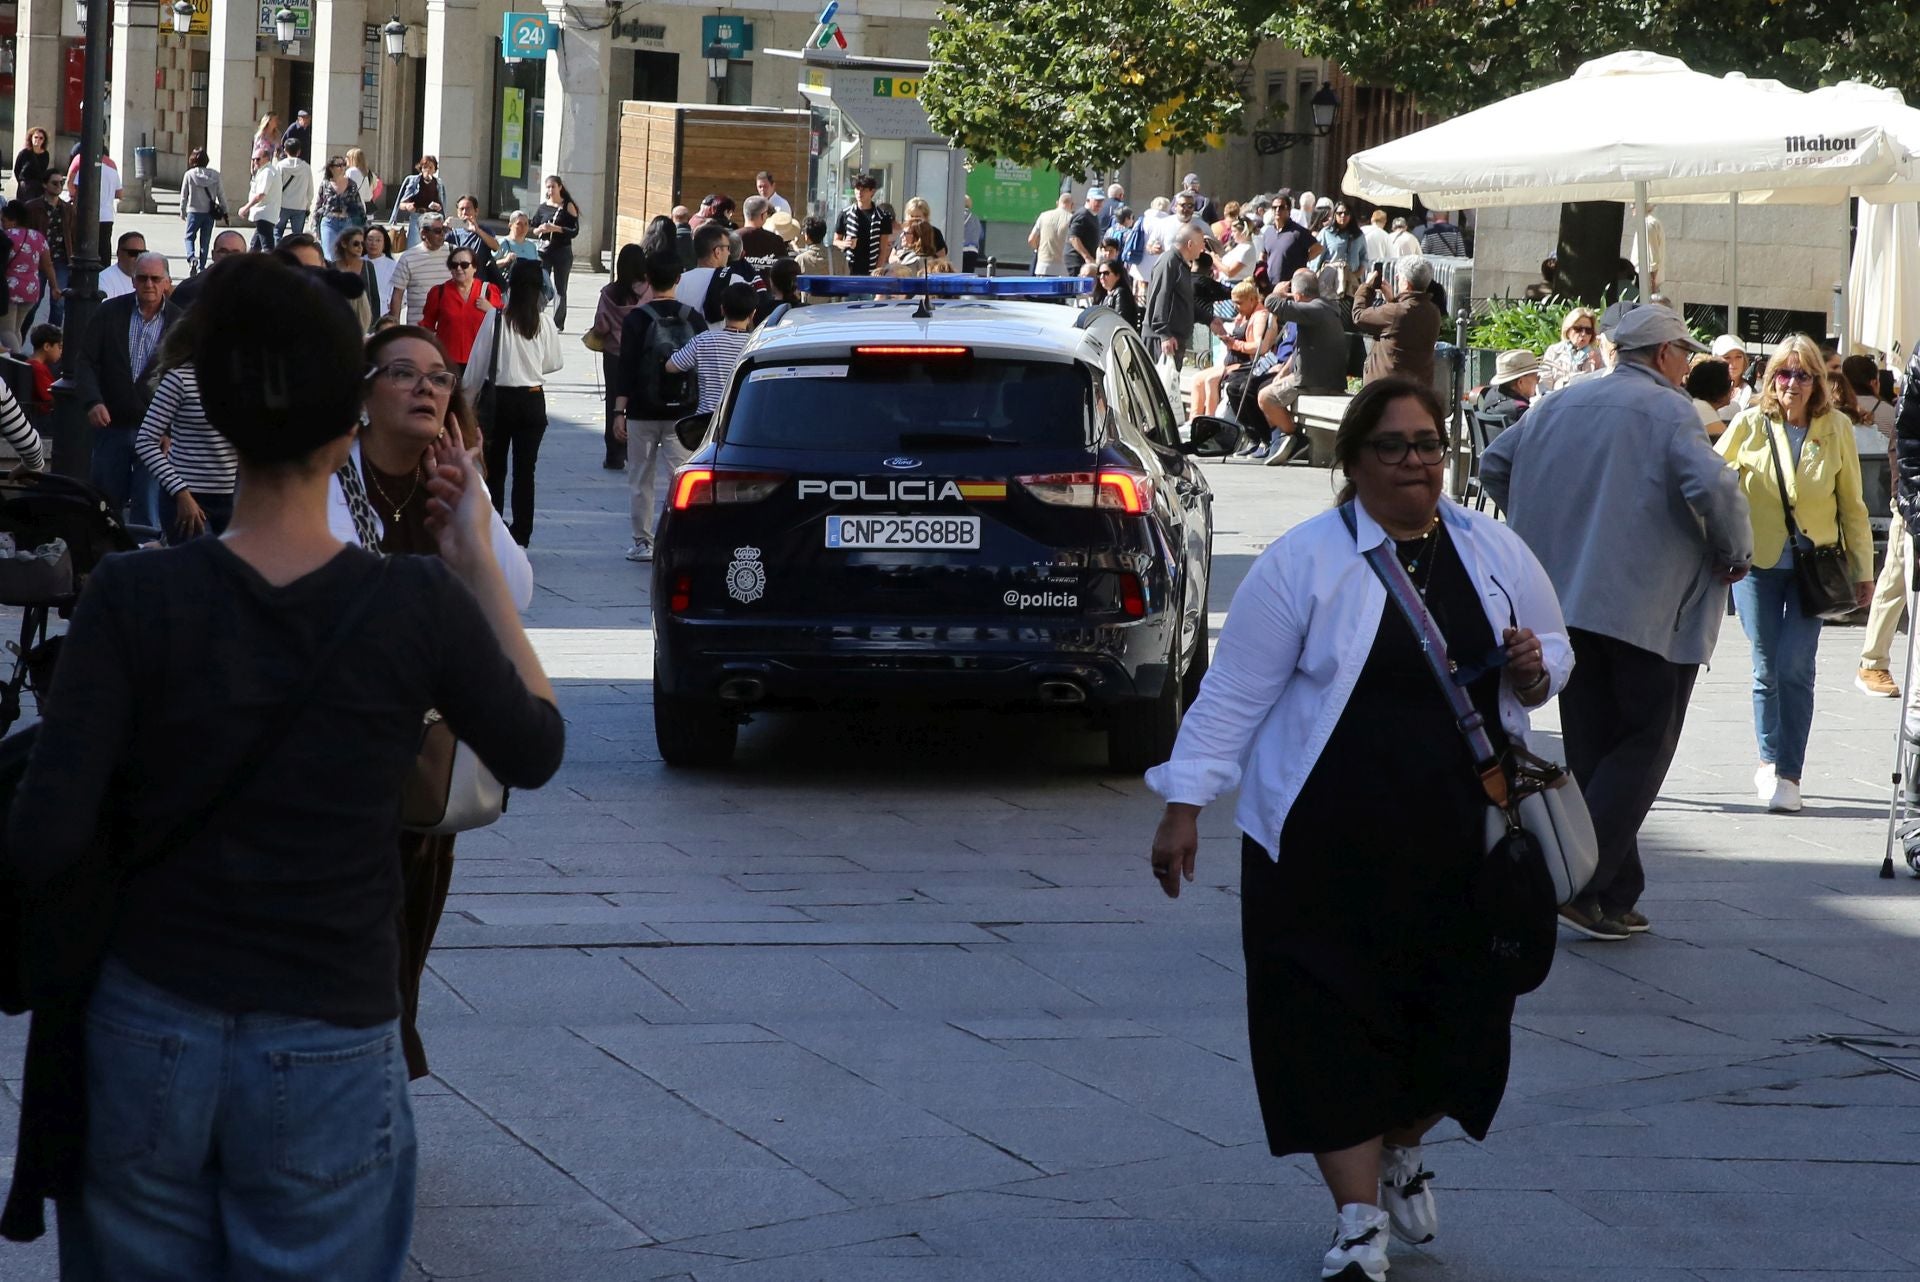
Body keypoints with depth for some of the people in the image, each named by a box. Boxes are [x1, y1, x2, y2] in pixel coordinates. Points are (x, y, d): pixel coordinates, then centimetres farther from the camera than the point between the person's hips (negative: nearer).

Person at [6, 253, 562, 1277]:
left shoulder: (133, 598, -12)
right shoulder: (417, 605, -12)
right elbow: (535, 750, 6)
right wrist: (478, 565, 11)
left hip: (151, 1035, 1)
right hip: (327, 1058, -1)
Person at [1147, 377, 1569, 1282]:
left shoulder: (1495, 554, 8)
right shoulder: (1303, 562, -5)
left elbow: (1556, 650, 21)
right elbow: (1234, 692, -4)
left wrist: (1534, 670, -3)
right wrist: (1185, 804, -8)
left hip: (1462, 841, 4)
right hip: (1328, 844, -3)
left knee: (1458, 1015, 7)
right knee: (1334, 1024, -4)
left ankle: (1402, 1148, 37)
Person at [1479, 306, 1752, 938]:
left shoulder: (1560, 404, 13)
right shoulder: (1668, 411, -8)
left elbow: (1494, 465, 20)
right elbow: (1711, 487, -21)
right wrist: (1736, 554, -5)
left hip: (1566, 597, 7)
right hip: (1648, 610, -7)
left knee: (1592, 748, 12)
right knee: (1644, 745, 0)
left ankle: (1612, 899, 11)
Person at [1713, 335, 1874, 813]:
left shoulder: (1836, 429, -1)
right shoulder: (1750, 424, -4)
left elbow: (1851, 505, 7)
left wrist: (1863, 570, 10)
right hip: (1757, 561, 0)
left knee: (1795, 667, -11)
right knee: (1767, 668, 3)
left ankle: (1788, 774, -5)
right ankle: (1769, 761, 23)